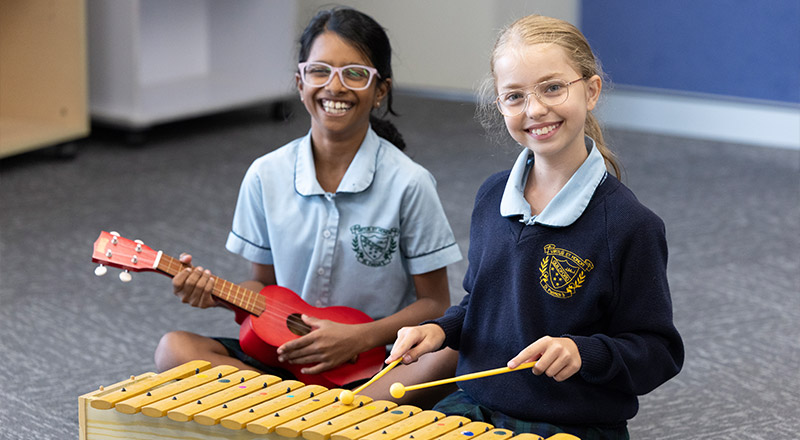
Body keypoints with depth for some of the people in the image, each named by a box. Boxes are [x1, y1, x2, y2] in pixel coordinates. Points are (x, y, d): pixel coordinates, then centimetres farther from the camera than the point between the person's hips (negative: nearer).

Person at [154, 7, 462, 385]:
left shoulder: (408, 184, -8)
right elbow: (265, 284, 12)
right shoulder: (266, 176, 1)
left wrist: (359, 337, -16)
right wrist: (213, 291, -10)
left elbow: (434, 303, -2)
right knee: (175, 349, -21)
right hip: (286, 353, 4)